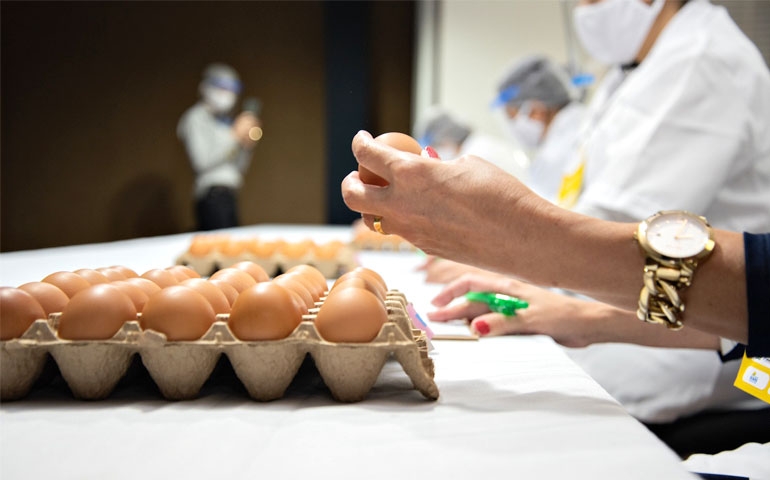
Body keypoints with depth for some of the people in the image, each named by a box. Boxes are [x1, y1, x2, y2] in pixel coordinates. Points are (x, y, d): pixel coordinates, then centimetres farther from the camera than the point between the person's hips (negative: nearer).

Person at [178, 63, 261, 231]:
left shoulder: (225, 121, 22)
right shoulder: (196, 118, 2)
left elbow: (239, 168, 24)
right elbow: (202, 161, -11)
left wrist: (248, 145, 5)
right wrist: (235, 136, -7)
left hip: (229, 196, 7)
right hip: (212, 196, -7)